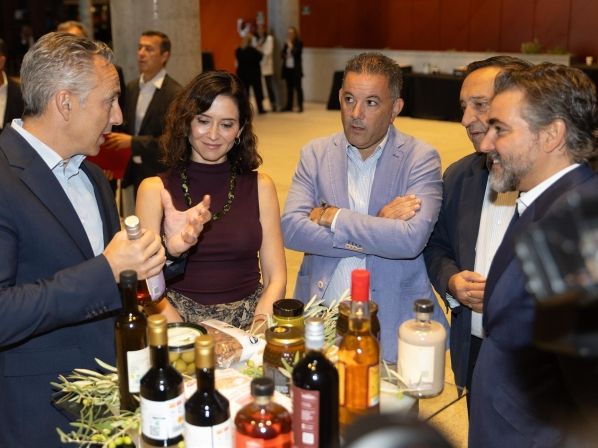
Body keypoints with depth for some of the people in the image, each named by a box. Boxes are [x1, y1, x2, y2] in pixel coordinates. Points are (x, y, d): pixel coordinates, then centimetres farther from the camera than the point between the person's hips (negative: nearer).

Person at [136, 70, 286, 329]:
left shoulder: (260, 187, 8)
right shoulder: (155, 189, 3)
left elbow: (275, 278, 5)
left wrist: (260, 323, -14)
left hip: (248, 318, 2)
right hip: (180, 317, -1)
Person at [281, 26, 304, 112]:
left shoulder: (299, 43, -4)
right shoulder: (286, 44, 13)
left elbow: (297, 53, -14)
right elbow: (283, 54, 15)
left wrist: (291, 46, -11)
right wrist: (285, 56, -6)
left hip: (296, 69, -5)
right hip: (287, 68, 5)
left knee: (298, 87, -5)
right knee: (289, 88, 9)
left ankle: (300, 106, -3)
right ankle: (289, 106, 13)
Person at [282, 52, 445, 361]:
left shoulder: (421, 159, -4)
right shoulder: (315, 153, 5)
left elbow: (411, 240, -19)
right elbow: (290, 229, -8)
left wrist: (330, 216, -13)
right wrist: (376, 226, -14)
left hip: (391, 319, -2)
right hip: (321, 315, 2)